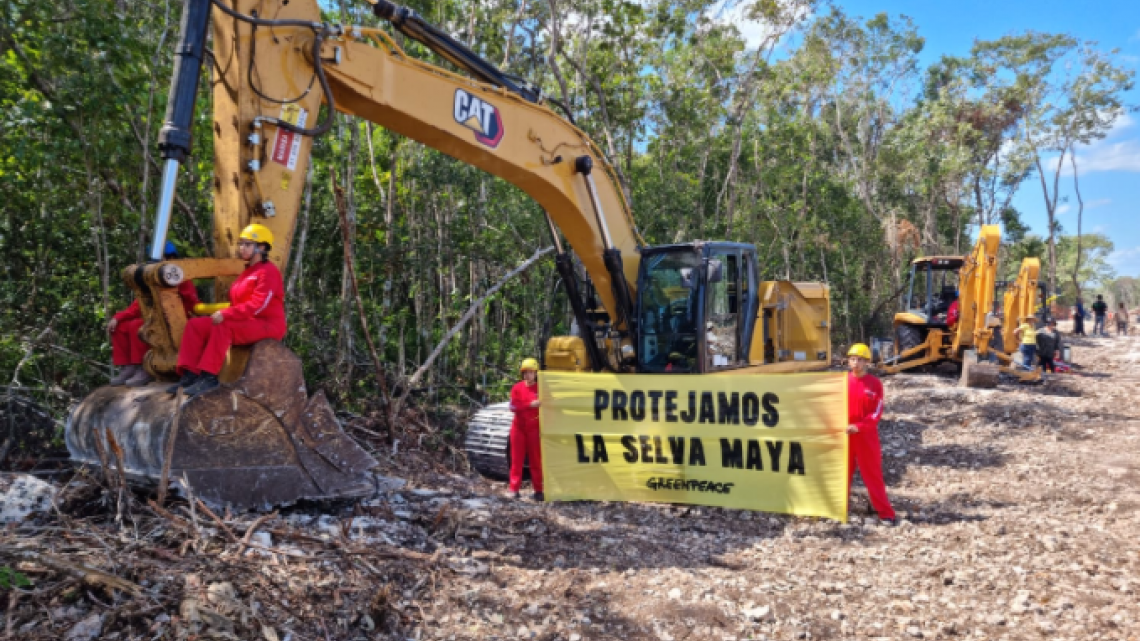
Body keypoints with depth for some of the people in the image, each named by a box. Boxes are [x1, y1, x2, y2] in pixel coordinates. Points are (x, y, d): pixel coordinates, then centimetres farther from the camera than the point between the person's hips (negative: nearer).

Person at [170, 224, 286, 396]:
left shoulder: (268, 271, -10)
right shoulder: (248, 271, 20)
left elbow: (257, 305, -21)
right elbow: (239, 303, 19)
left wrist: (226, 314, -25)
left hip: (267, 324, -9)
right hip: (246, 322, 9)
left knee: (222, 327, -34)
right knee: (196, 324, -4)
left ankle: (209, 377, -32)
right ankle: (190, 374, -13)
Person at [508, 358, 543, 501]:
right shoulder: (517, 388, 0)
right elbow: (513, 406, -11)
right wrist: (530, 405, -20)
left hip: (534, 429, -1)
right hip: (518, 427, 1)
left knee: (536, 460, 4)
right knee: (517, 459, 6)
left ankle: (538, 490, 9)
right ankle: (514, 489, 10)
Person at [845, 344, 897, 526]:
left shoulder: (875, 384, -5)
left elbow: (877, 412, -10)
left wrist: (858, 427, -21)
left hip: (866, 437, -3)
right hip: (844, 435, 3)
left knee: (873, 475, 2)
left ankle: (885, 512, 8)